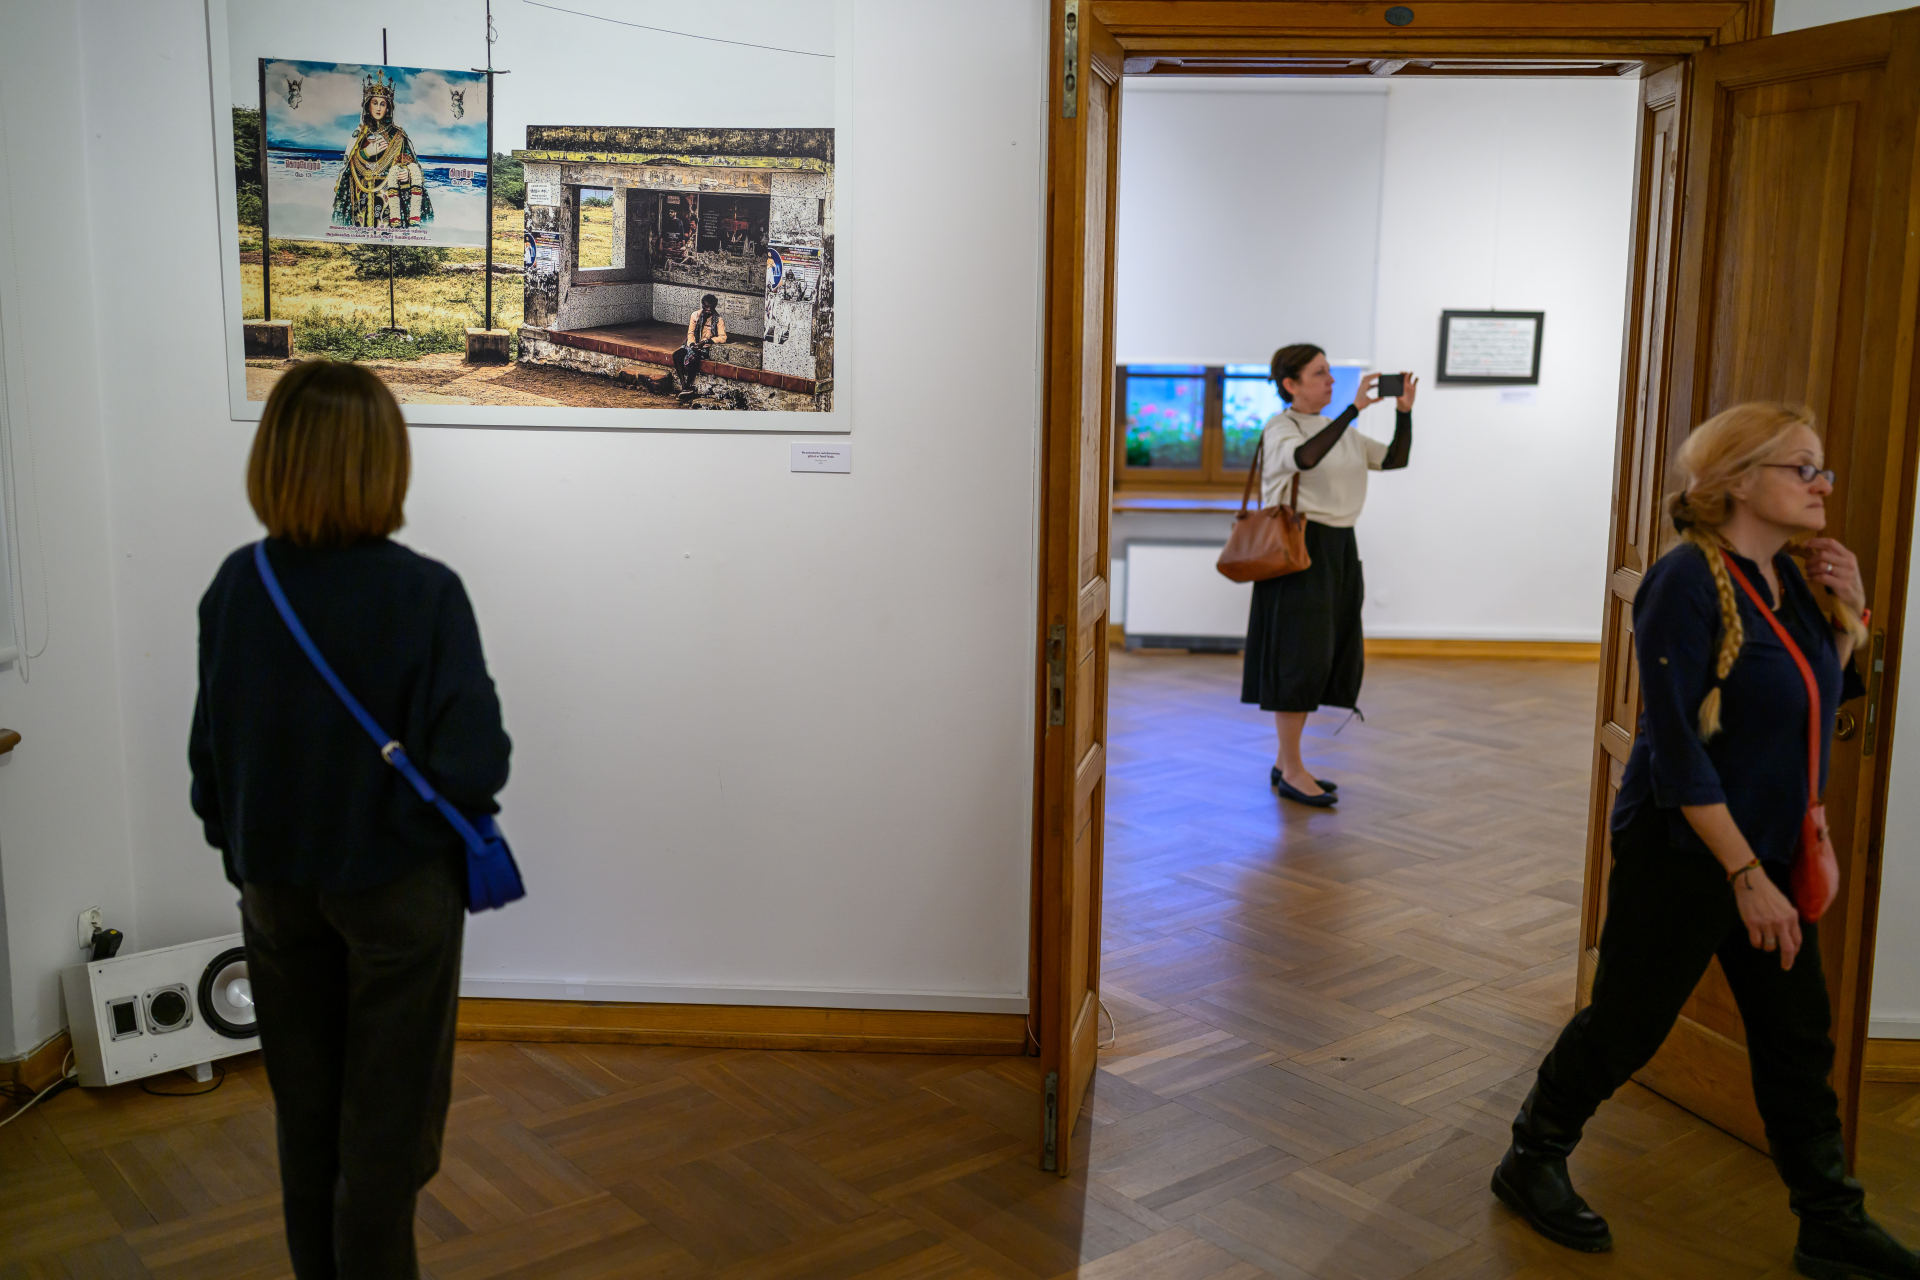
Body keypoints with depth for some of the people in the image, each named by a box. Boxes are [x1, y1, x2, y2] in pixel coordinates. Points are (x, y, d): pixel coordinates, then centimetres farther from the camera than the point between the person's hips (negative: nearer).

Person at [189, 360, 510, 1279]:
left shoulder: (235, 587, -9)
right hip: (395, 888, -4)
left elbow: (209, 750, 1)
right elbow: (474, 764, -22)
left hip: (276, 886, 4)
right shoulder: (423, 595, -21)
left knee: (305, 1108, 21)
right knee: (388, 1117, 12)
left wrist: (238, 844, 16)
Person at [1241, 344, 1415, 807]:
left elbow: (1395, 459, 12)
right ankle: (1292, 771, 3)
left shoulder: (1342, 431, 16)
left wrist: (1404, 412, -1)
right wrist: (1355, 408, -31)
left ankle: (1285, 763, 19)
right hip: (1298, 546, -8)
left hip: (1338, 548, 8)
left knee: (1328, 655, 9)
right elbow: (1305, 457, -30)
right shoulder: (1279, 428, -7)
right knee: (1299, 656, -6)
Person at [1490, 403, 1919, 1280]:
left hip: (1769, 848, 8)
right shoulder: (1688, 583, -20)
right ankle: (1530, 1163, 27)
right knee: (1626, 1025, 6)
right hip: (1683, 852, -8)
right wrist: (1744, 874, -22)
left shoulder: (1788, 578, 4)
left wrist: (1848, 614, 0)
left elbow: (1822, 696, 18)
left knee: (1799, 1040, 14)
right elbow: (1677, 748, -23)